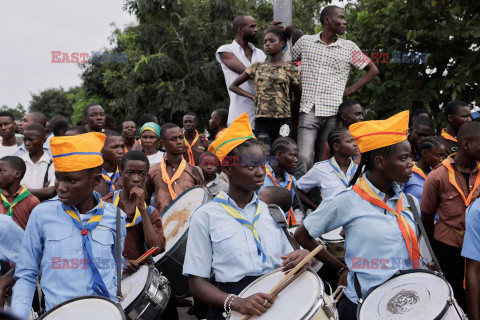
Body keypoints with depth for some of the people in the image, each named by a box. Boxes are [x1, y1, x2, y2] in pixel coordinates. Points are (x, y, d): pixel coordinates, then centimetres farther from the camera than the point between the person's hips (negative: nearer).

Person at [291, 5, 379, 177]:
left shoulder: (349, 47, 8)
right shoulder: (305, 41, 8)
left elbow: (373, 70, 16)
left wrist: (350, 90, 6)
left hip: (333, 113, 1)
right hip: (309, 110, -1)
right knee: (304, 159, -15)